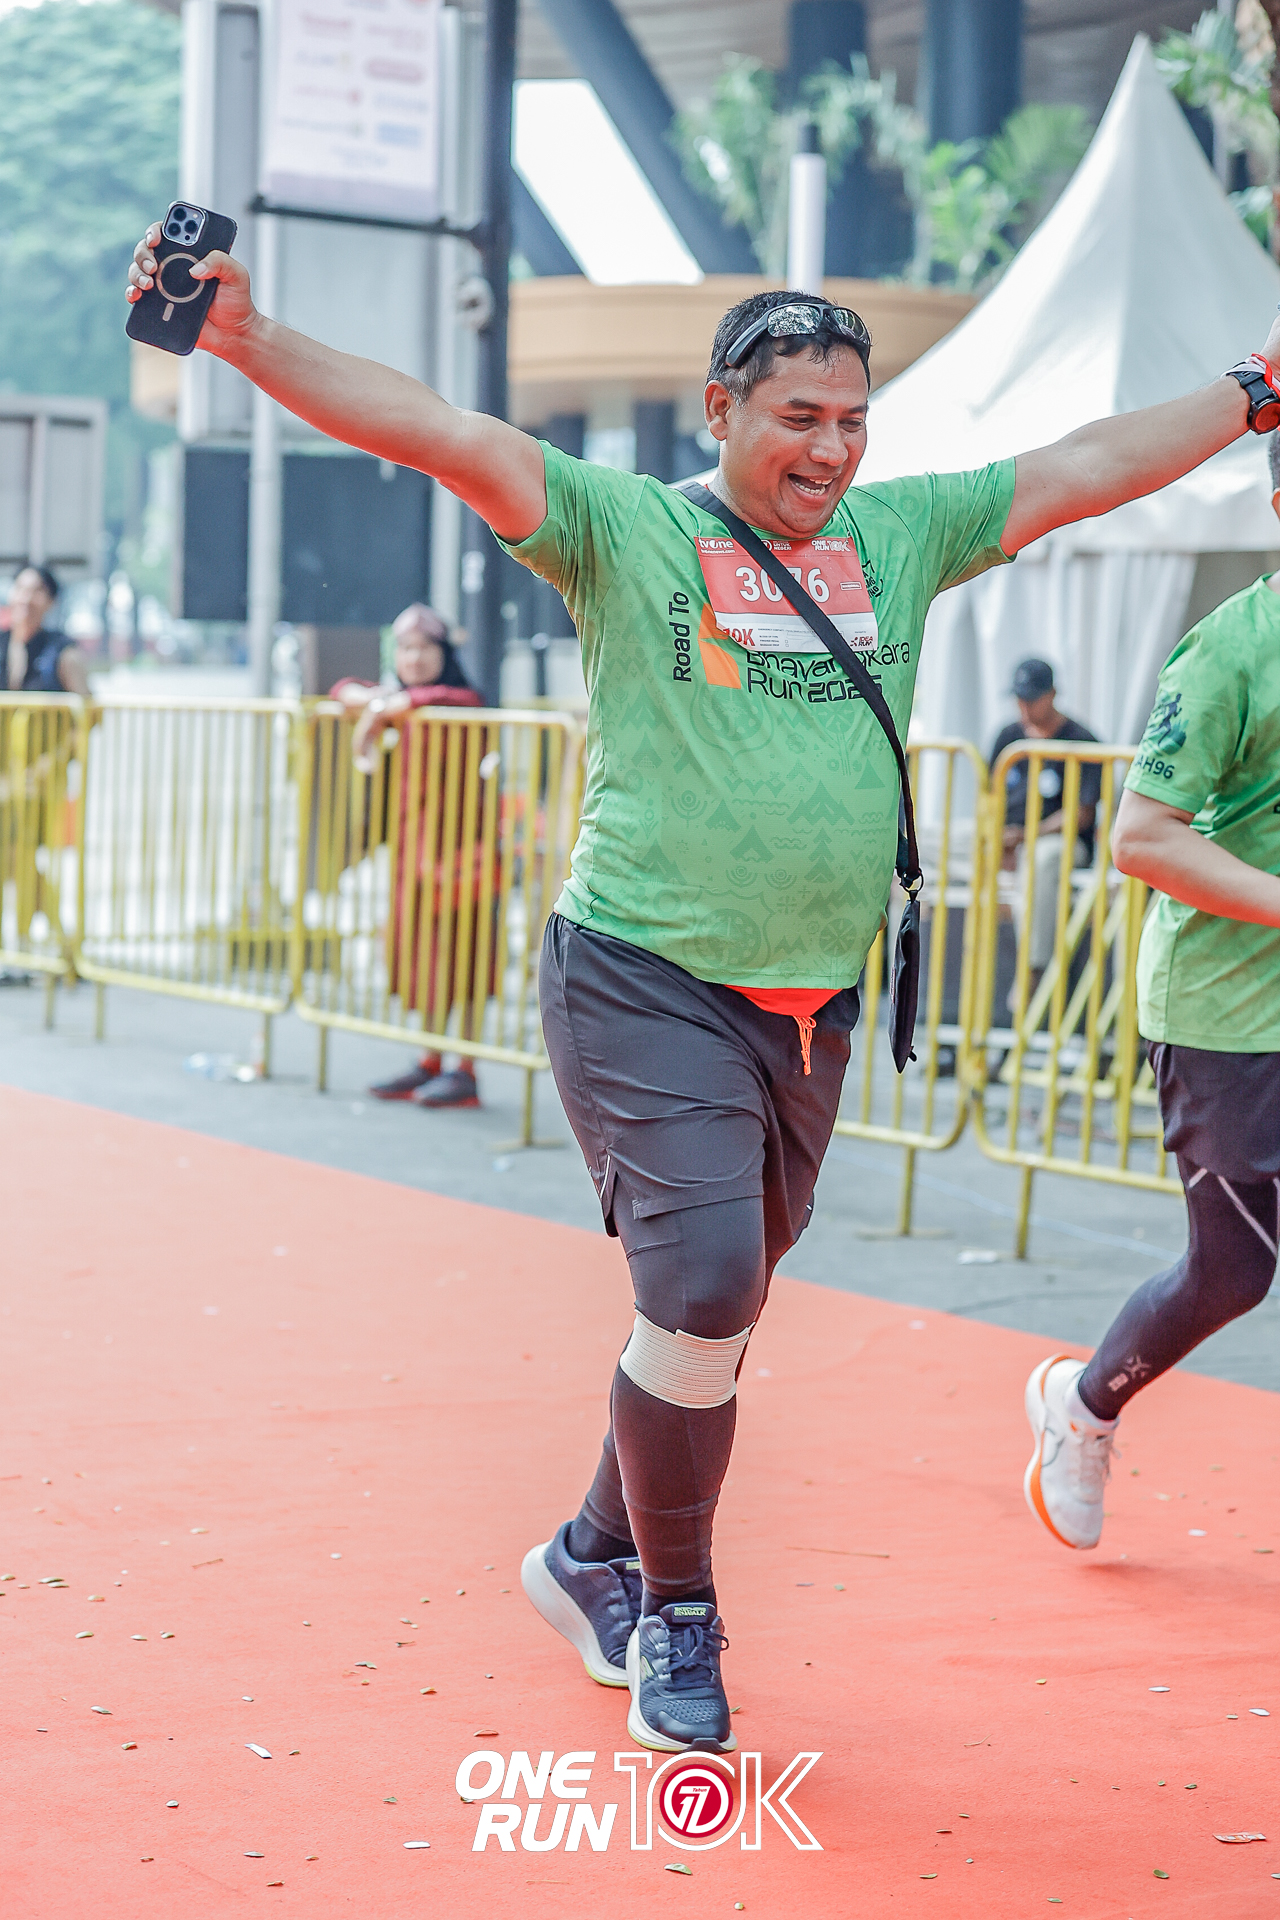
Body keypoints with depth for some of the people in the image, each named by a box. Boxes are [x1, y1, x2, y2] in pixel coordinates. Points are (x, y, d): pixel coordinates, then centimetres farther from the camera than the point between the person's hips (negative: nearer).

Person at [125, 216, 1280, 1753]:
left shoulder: (900, 534, 11)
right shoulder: (625, 530, -3)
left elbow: (1087, 470, 18)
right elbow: (439, 433, -13)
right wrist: (244, 336, -23)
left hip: (811, 1007, 5)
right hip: (647, 987, -5)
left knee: (717, 1312, 12)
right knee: (702, 1290, -13)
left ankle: (595, 1554, 34)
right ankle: (674, 1613, 7)